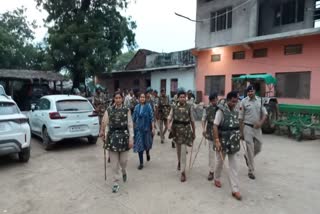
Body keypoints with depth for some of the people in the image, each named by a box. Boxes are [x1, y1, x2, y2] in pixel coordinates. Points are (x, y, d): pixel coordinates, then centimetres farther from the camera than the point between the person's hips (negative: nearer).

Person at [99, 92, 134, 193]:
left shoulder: (126, 110, 0)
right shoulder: (109, 110, 3)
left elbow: (130, 125, -1)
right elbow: (106, 124, 5)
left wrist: (131, 138, -7)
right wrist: (105, 136, -1)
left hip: (124, 136, -1)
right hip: (112, 136, 1)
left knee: (123, 160, 5)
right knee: (114, 162, 4)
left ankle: (124, 172, 40)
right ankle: (116, 183, 18)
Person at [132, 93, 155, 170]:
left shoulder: (148, 106, -6)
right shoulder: (137, 107, 2)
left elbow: (151, 118, -7)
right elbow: (134, 118, 8)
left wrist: (153, 128, -11)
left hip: (147, 128, -2)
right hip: (138, 128, 2)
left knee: (147, 143, 11)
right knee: (139, 145, 1)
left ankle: (147, 153, 46)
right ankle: (141, 163, 10)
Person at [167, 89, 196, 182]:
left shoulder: (189, 107, -2)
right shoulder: (174, 107, 0)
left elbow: (192, 120, 4)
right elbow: (169, 118, -2)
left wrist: (194, 132, 8)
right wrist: (169, 126, -21)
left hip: (186, 130, -2)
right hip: (176, 130, 2)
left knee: (183, 151, -8)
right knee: (178, 149, 20)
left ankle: (183, 172, 0)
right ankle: (179, 162, 49)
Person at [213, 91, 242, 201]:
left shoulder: (235, 111, 6)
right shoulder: (221, 110, -15)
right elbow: (215, 126, -18)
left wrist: (238, 137, 17)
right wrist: (217, 141, -24)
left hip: (233, 142, 6)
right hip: (223, 142, -5)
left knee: (234, 165, 5)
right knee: (219, 162, 14)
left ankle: (235, 189, 10)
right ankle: (217, 179, 40)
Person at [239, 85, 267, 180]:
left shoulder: (260, 100, 5)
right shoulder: (244, 102, -6)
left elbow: (265, 113, 7)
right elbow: (241, 118, -4)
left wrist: (261, 122, -14)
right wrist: (241, 132, -5)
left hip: (257, 128, 4)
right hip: (248, 127, -4)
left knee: (258, 148, 12)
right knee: (250, 149, -2)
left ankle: (247, 157, 42)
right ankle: (251, 171, 10)